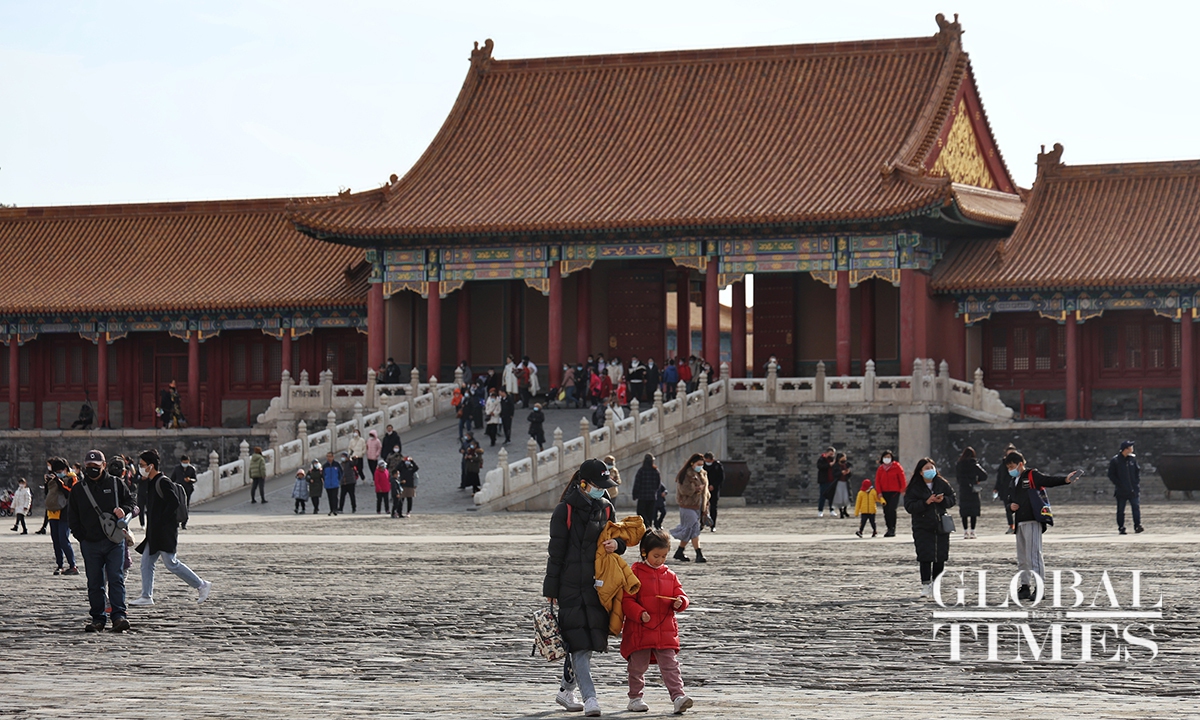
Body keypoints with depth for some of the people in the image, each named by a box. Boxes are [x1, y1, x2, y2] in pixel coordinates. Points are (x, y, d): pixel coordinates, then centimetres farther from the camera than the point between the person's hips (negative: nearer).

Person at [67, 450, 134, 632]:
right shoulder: (78, 489, 10)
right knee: (95, 583, 5)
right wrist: (82, 536, 1)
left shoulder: (116, 484, 7)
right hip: (90, 544, 2)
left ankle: (118, 616, -12)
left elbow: (131, 503, 11)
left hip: (114, 541, -2)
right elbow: (72, 517, 12)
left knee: (116, 579, -9)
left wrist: (123, 510, -11)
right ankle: (98, 618, 10)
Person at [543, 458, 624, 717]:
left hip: (596, 586, 6)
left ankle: (566, 690, 26)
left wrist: (617, 544, -6)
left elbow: (618, 537, 21)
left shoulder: (605, 508, 11)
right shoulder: (565, 510, -7)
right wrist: (550, 590, -7)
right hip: (570, 586, -6)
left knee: (587, 641, 9)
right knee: (579, 642, -11)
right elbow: (556, 552, -6)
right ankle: (589, 698, -16)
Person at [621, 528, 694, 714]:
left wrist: (680, 602, -11)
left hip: (665, 632, 3)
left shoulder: (670, 576, 12)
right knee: (638, 666, 8)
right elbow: (626, 600, -6)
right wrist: (640, 613, -20)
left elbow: (680, 594, 13)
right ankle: (635, 698, 21)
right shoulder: (635, 573, -2)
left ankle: (678, 696, -10)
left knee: (670, 665, -4)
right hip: (640, 631, -3)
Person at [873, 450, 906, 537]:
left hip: (895, 492, -4)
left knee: (892, 509, -16)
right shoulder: (880, 469, 10)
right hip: (884, 493, 4)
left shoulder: (897, 467, 0)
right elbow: (877, 481, 9)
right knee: (886, 511, 4)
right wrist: (879, 492, -1)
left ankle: (892, 529, -12)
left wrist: (903, 490, -7)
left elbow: (902, 479, -1)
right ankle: (889, 528, 13)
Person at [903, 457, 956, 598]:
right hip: (923, 527, -3)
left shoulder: (942, 484, 5)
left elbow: (952, 499, 10)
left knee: (940, 557, 5)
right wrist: (926, 502, -20)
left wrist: (942, 500, -11)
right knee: (925, 557, -8)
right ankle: (925, 585, -4)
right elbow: (909, 506, -10)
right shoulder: (914, 488, -4)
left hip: (941, 526, 3)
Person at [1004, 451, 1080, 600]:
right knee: (1022, 558, 12)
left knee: (1033, 555, -12)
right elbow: (1010, 500, 29)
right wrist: (1011, 506, 5)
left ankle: (1039, 587, -11)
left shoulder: (1032, 476, -4)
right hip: (1020, 523, 9)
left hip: (1033, 521, -9)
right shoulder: (1013, 482, 21)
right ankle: (1025, 587, 19)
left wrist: (1065, 480, -34)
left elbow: (1049, 481, -17)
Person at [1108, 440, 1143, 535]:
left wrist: (1137, 483, 3)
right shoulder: (1115, 461, -5)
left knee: (1136, 507, -6)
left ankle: (1137, 526, -6)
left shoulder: (1133, 458, 8)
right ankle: (1121, 528, 10)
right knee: (1120, 510, 3)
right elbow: (1111, 475, -2)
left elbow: (1138, 471, 15)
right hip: (1121, 491, -3)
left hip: (1134, 489, 3)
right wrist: (1119, 484, -10)